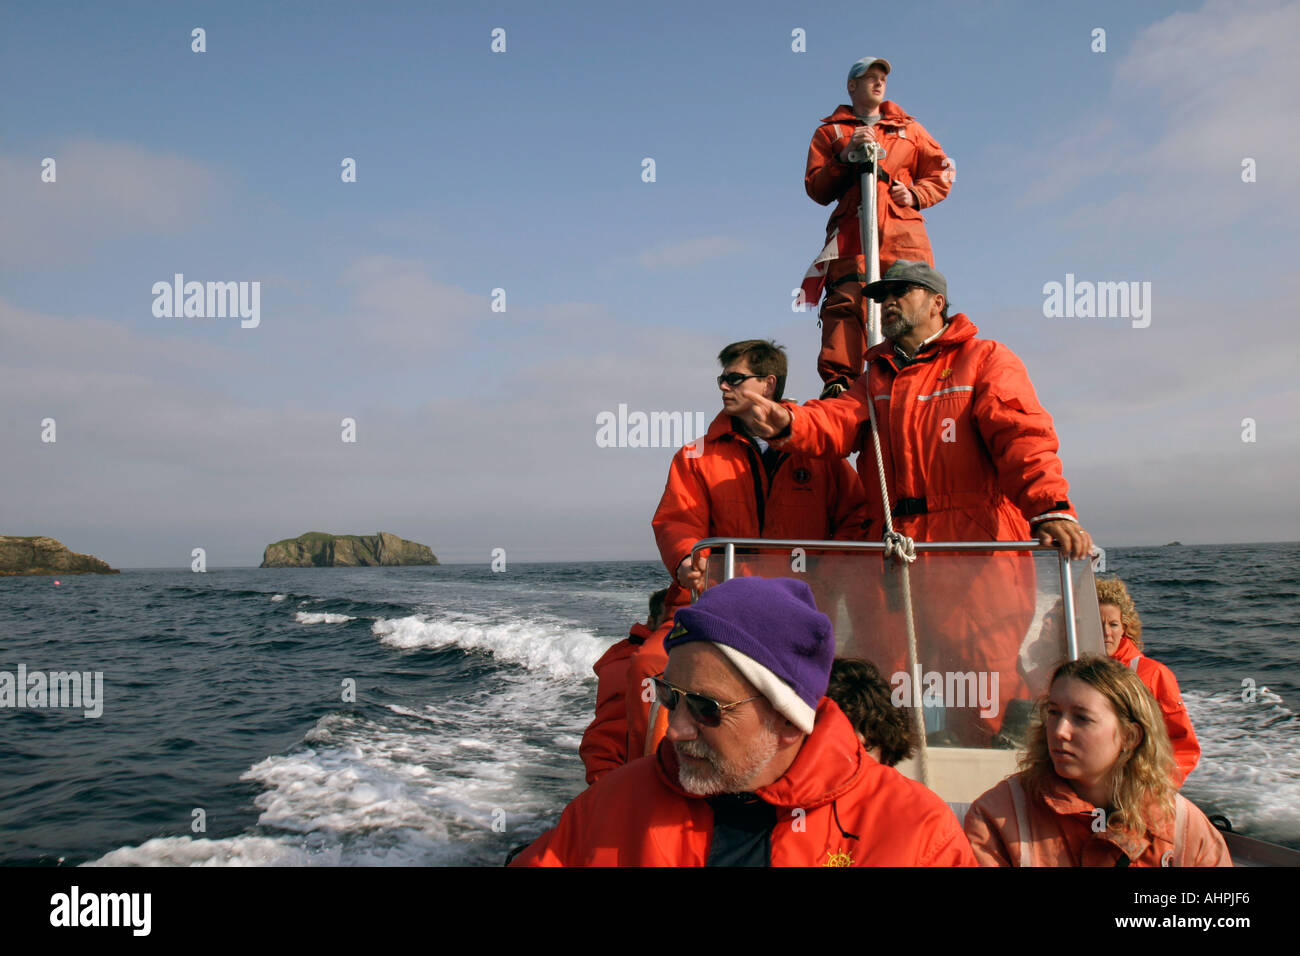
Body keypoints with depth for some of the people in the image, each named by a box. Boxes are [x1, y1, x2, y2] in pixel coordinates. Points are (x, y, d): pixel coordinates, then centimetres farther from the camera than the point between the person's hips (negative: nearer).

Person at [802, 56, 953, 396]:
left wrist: (915, 194, 2)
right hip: (851, 232, -2)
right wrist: (845, 156, -5)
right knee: (845, 304, -19)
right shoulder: (829, 132, 23)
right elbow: (816, 189, 10)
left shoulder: (909, 129, 30)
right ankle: (838, 381, -24)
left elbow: (941, 173, 23)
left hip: (903, 232, 2)